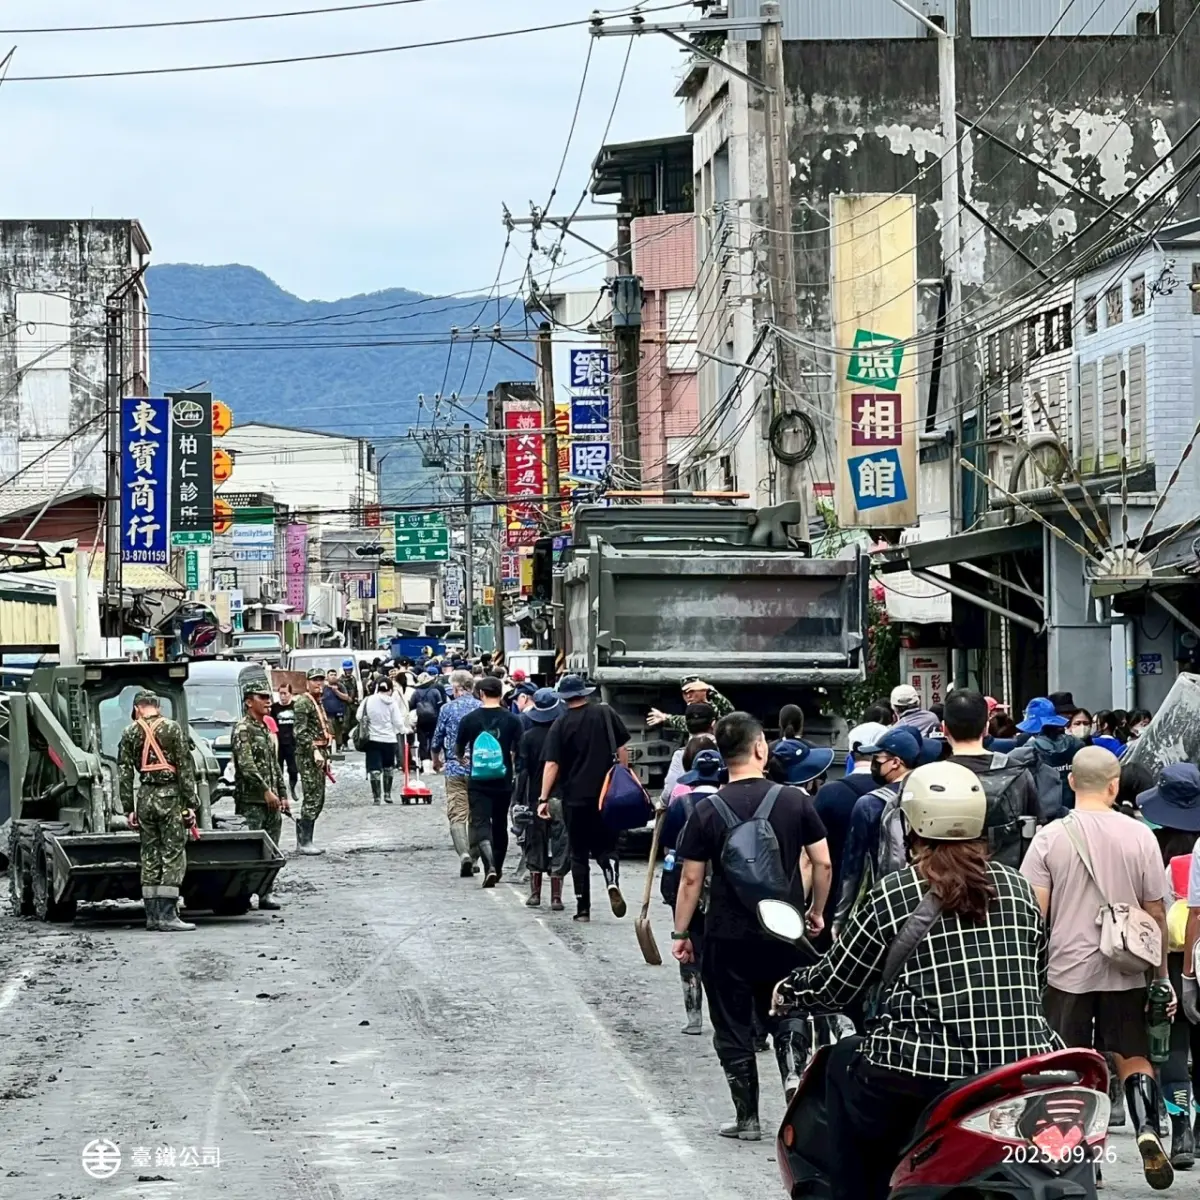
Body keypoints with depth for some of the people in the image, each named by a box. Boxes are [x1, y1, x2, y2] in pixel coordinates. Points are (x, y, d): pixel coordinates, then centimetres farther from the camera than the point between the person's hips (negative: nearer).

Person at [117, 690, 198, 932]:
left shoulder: (130, 733, 6)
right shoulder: (172, 728, -2)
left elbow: (124, 774, 5)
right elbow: (185, 769, -6)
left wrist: (128, 809, 9)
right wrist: (190, 805, -4)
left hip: (145, 797, 3)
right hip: (170, 795, -3)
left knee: (149, 857, 10)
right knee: (173, 856, -2)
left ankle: (152, 916, 11)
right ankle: (167, 916, -8)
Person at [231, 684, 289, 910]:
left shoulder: (265, 728, 20)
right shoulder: (243, 729, -8)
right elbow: (246, 764, -19)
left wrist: (283, 795, 19)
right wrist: (266, 791, -22)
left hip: (271, 801, 9)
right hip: (251, 800, -9)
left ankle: (266, 894, 11)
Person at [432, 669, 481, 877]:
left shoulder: (447, 708, -3)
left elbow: (436, 740, 4)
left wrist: (436, 761, 24)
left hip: (455, 768, -2)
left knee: (457, 814, -3)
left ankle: (464, 854, -24)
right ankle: (473, 858, 19)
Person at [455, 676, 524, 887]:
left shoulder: (470, 719, -5)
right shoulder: (511, 720, -4)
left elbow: (458, 751, 7)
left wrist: (462, 758, 30)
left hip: (477, 782, -2)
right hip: (503, 781, 2)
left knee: (480, 824, -4)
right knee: (500, 825, 16)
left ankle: (490, 867, -25)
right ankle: (497, 870, 27)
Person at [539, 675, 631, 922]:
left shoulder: (561, 725, -6)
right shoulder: (605, 713, 0)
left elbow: (552, 764, -12)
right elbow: (622, 749, 4)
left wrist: (544, 798, -10)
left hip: (575, 797, -1)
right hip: (607, 793, 1)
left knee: (579, 853, 9)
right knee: (606, 846, 11)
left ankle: (583, 908, 8)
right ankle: (612, 882, -19)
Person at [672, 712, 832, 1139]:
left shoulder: (707, 811, -8)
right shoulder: (795, 801, -4)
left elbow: (691, 879, -5)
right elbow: (823, 863, -1)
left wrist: (681, 932, 4)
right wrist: (817, 912, 14)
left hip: (726, 936, -1)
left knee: (733, 1028, 10)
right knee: (785, 1014, 19)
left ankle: (747, 1117, 14)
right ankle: (794, 1068, -9)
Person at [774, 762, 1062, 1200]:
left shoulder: (892, 895, -1)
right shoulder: (1019, 889, 10)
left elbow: (834, 986, 7)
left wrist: (787, 993, 28)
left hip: (923, 1082, -3)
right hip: (1025, 1075, 3)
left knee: (844, 1061, 25)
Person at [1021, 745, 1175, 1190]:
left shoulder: (1050, 837, -6)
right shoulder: (1140, 836, -5)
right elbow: (1156, 913, 1)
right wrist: (1161, 972, 12)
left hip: (1067, 970, -1)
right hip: (1125, 970, 1)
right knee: (1134, 1056, 12)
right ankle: (1147, 1129, -8)